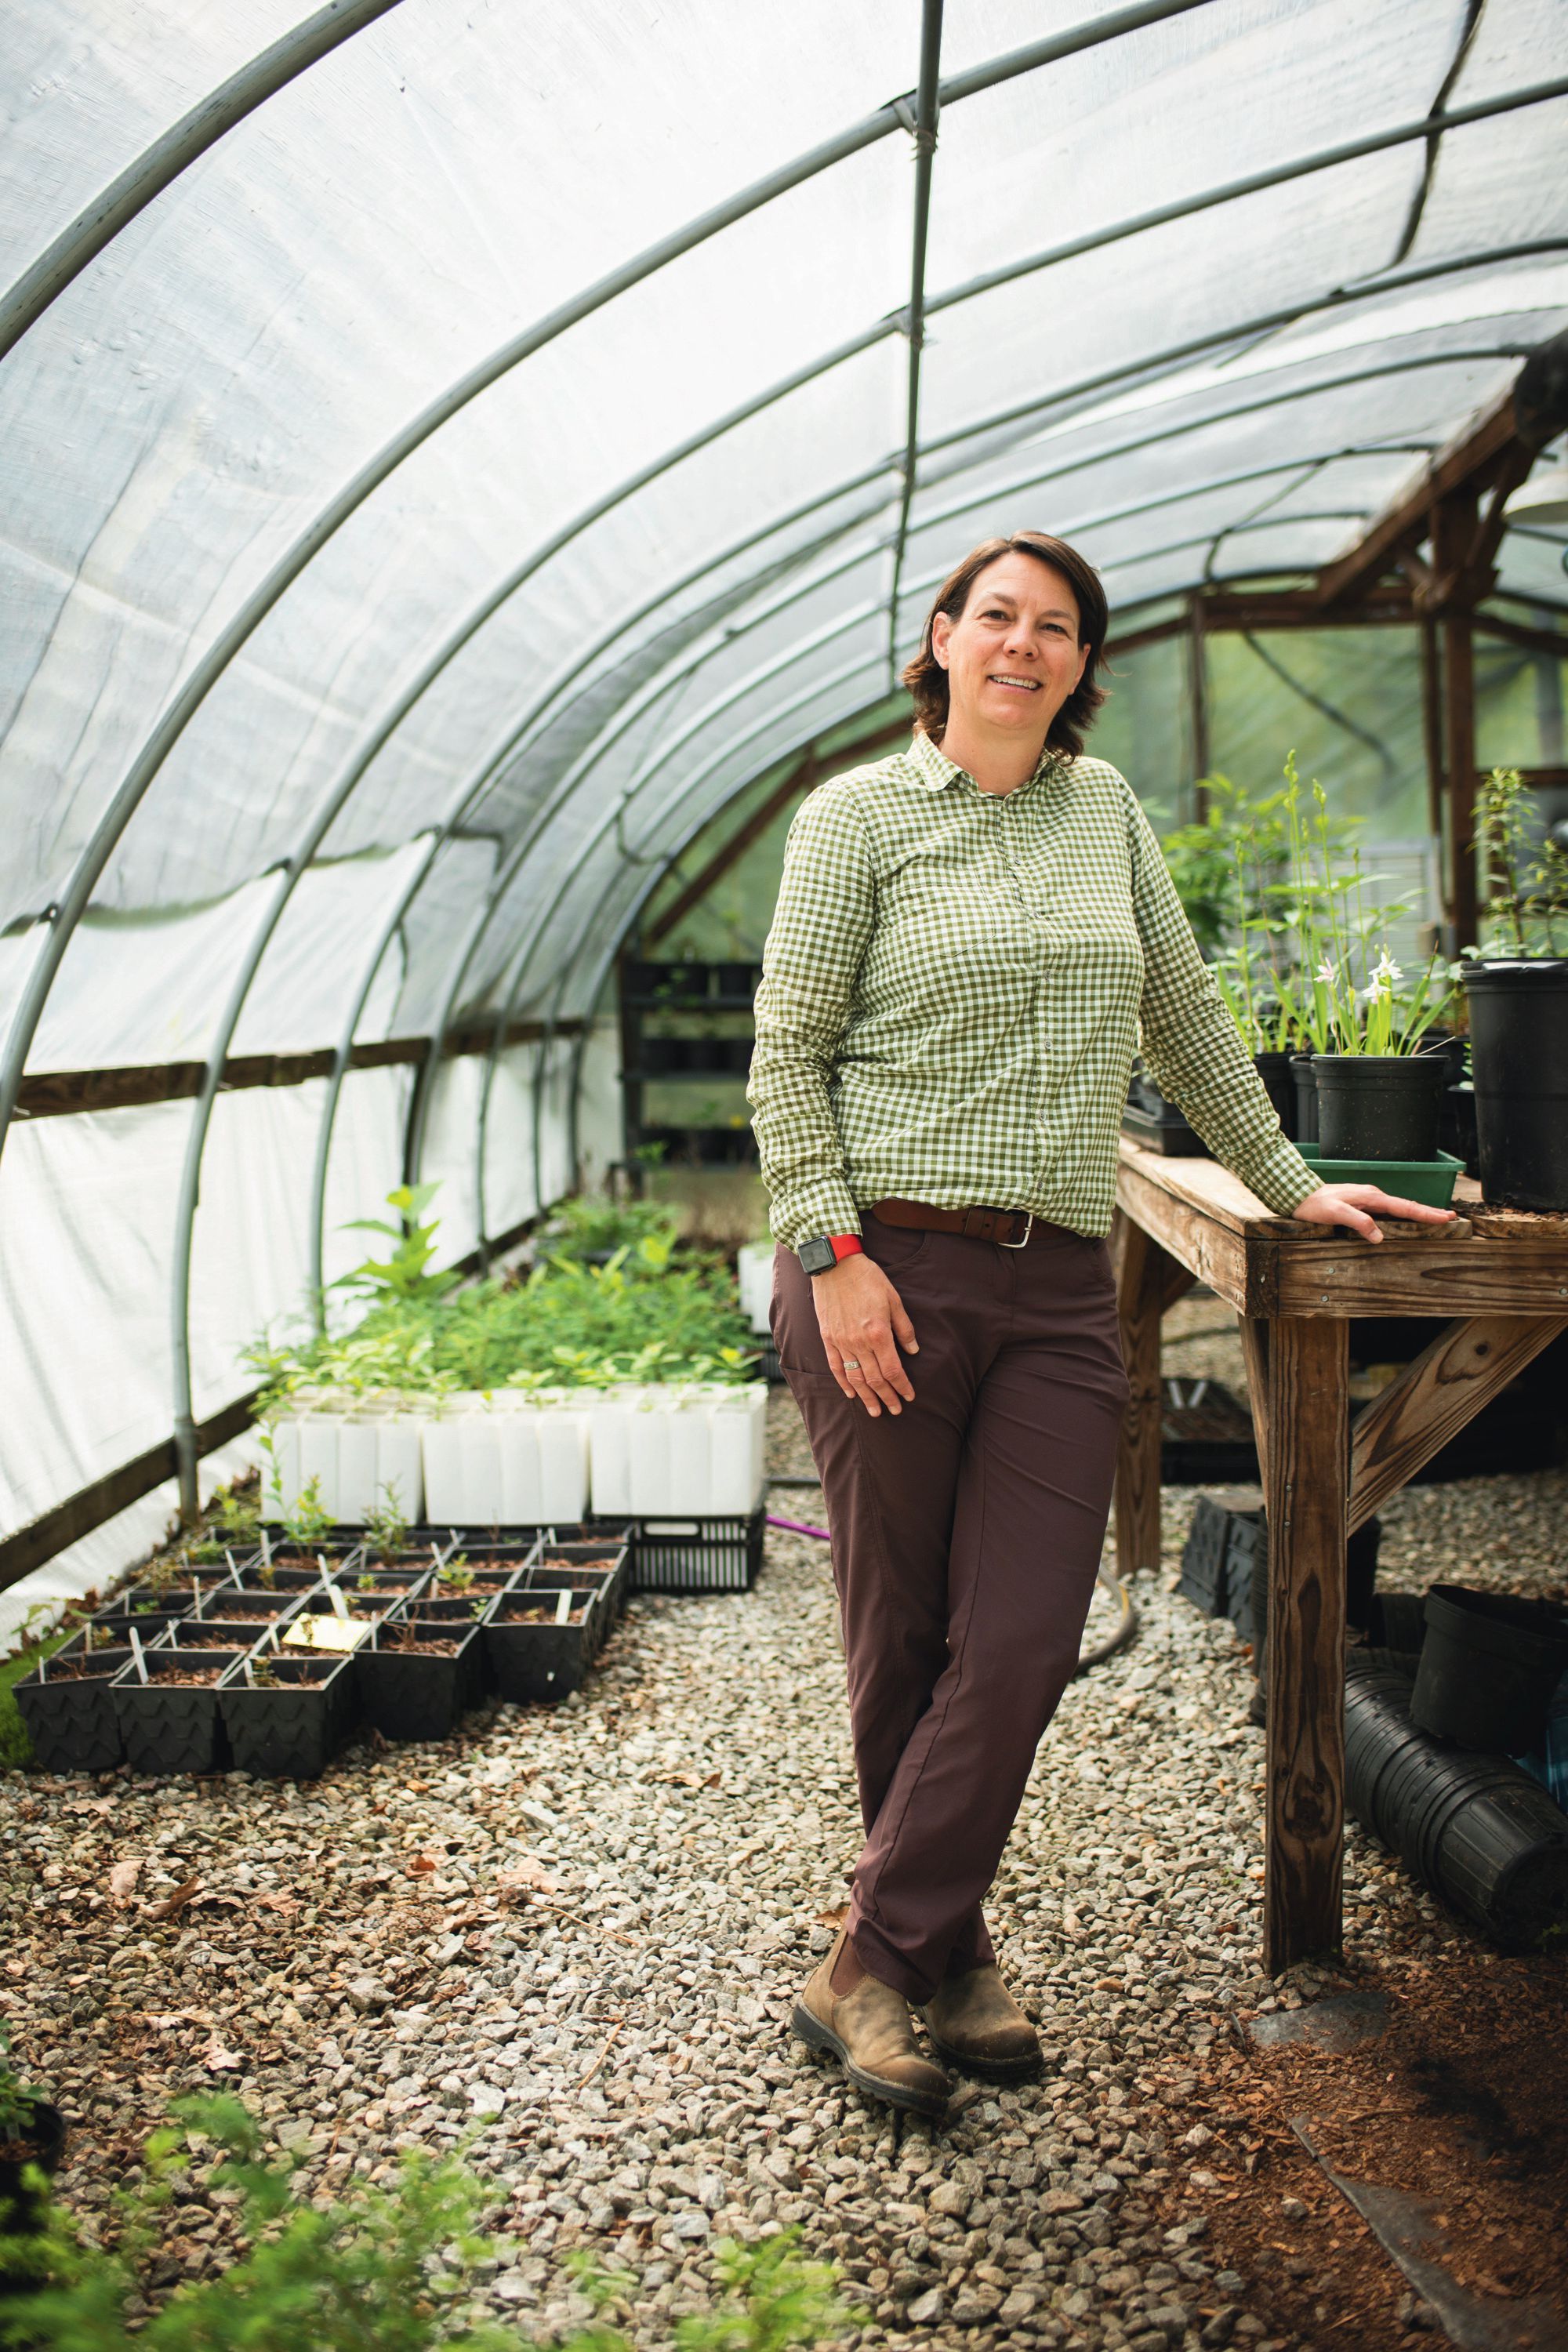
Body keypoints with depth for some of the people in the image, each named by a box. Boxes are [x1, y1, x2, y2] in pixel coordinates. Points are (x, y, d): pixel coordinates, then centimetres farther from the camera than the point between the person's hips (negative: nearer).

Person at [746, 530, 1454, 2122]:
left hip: (1060, 1289, 4)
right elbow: (786, 1054, -2)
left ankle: (877, 1969, 10)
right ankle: (945, 1954, 23)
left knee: (1022, 1643, -4)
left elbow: (1185, 1019, 23)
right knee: (903, 1637, 5)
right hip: (886, 1270, -4)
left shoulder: (1106, 808, 15)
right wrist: (833, 1252, -12)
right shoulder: (857, 814, 2)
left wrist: (1285, 1184, 25)